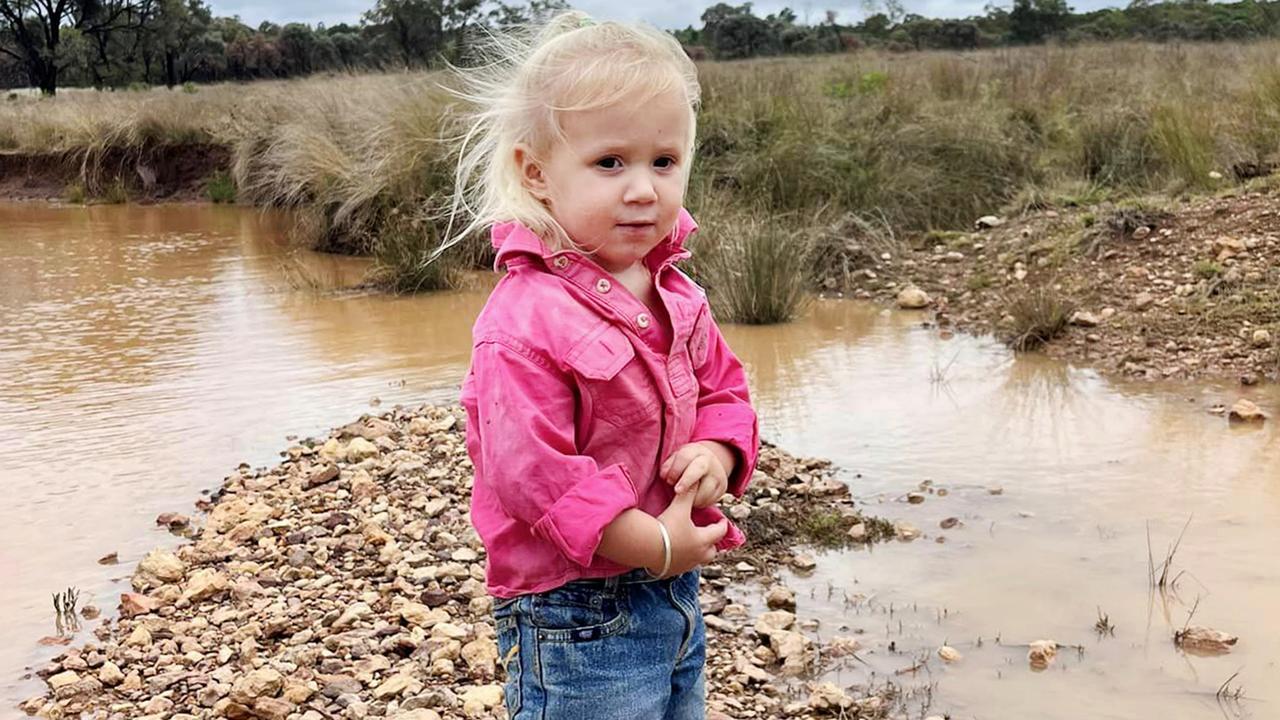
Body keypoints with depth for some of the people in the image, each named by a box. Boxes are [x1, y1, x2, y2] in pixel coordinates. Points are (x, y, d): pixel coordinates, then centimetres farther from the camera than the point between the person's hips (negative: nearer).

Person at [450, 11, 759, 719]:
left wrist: (718, 455, -9)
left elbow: (724, 388, 14)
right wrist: (652, 544, -22)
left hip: (675, 594, 8)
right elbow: (529, 471, -26)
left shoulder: (675, 296, 3)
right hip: (577, 617, -8)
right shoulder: (524, 322, -23)